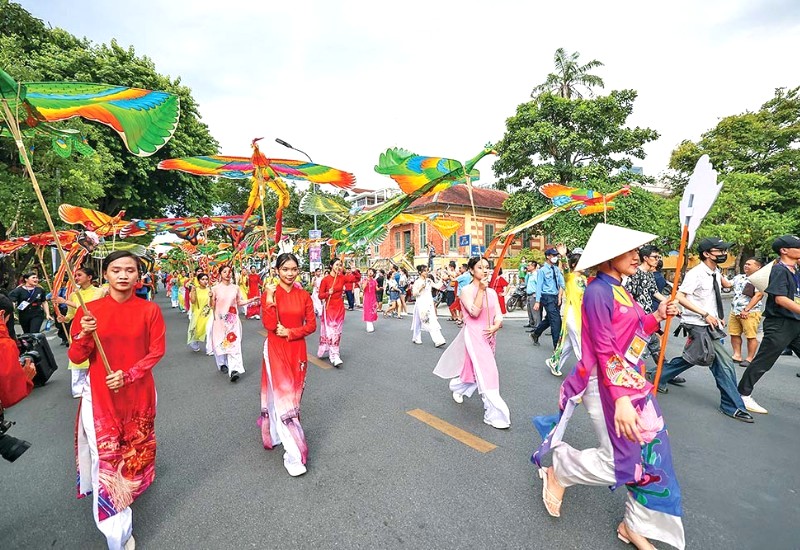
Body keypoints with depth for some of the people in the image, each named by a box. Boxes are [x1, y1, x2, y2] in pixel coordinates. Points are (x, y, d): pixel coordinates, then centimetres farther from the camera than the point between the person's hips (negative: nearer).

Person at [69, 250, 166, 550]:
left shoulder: (150, 310, -8)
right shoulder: (89, 310, -6)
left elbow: (156, 351, -5)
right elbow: (76, 358, -4)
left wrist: (128, 375, -17)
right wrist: (85, 335, -23)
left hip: (138, 393, 1)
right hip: (100, 394, 0)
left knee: (136, 444, 18)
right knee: (106, 454, 2)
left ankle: (131, 486, 50)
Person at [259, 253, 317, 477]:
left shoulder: (304, 295, 1)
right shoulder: (269, 293, -6)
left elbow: (312, 324, 0)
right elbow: (269, 325, -17)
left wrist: (290, 332, -12)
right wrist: (270, 298, -23)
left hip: (297, 350, 3)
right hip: (276, 351, -3)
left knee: (293, 394, 15)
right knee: (282, 396, -4)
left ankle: (278, 433, 42)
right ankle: (294, 455, 4)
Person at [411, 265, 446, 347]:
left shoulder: (429, 281, 8)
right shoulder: (417, 282, -4)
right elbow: (414, 294, -7)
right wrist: (421, 288, -18)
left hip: (429, 303, 4)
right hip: (420, 304, -4)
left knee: (433, 322, -5)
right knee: (419, 321, 7)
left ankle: (438, 341, -8)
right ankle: (416, 339, 26)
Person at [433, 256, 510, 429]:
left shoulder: (492, 292, 7)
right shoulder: (466, 290, -10)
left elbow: (498, 315, 3)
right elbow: (475, 312, -22)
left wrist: (495, 326, -17)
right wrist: (481, 290, -21)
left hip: (489, 335, 7)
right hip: (474, 334, -6)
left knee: (474, 368, 19)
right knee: (487, 372, -9)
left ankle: (457, 387, 47)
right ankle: (494, 414, 0)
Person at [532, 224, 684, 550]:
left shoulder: (619, 290, 10)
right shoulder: (599, 291, -18)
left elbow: (632, 333, 14)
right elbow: (604, 349, -23)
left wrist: (658, 316, 5)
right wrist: (621, 399, -25)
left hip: (632, 381, 9)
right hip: (608, 384, -9)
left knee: (651, 454, 14)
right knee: (619, 462, -2)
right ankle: (558, 471, 23)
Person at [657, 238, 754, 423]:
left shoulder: (716, 273, 9)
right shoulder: (695, 273, -17)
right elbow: (680, 297, -23)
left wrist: (718, 316, 13)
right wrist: (705, 315, -23)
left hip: (710, 324, 8)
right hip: (698, 325, -8)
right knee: (724, 362, -4)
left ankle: (659, 377, 26)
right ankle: (733, 406, 11)